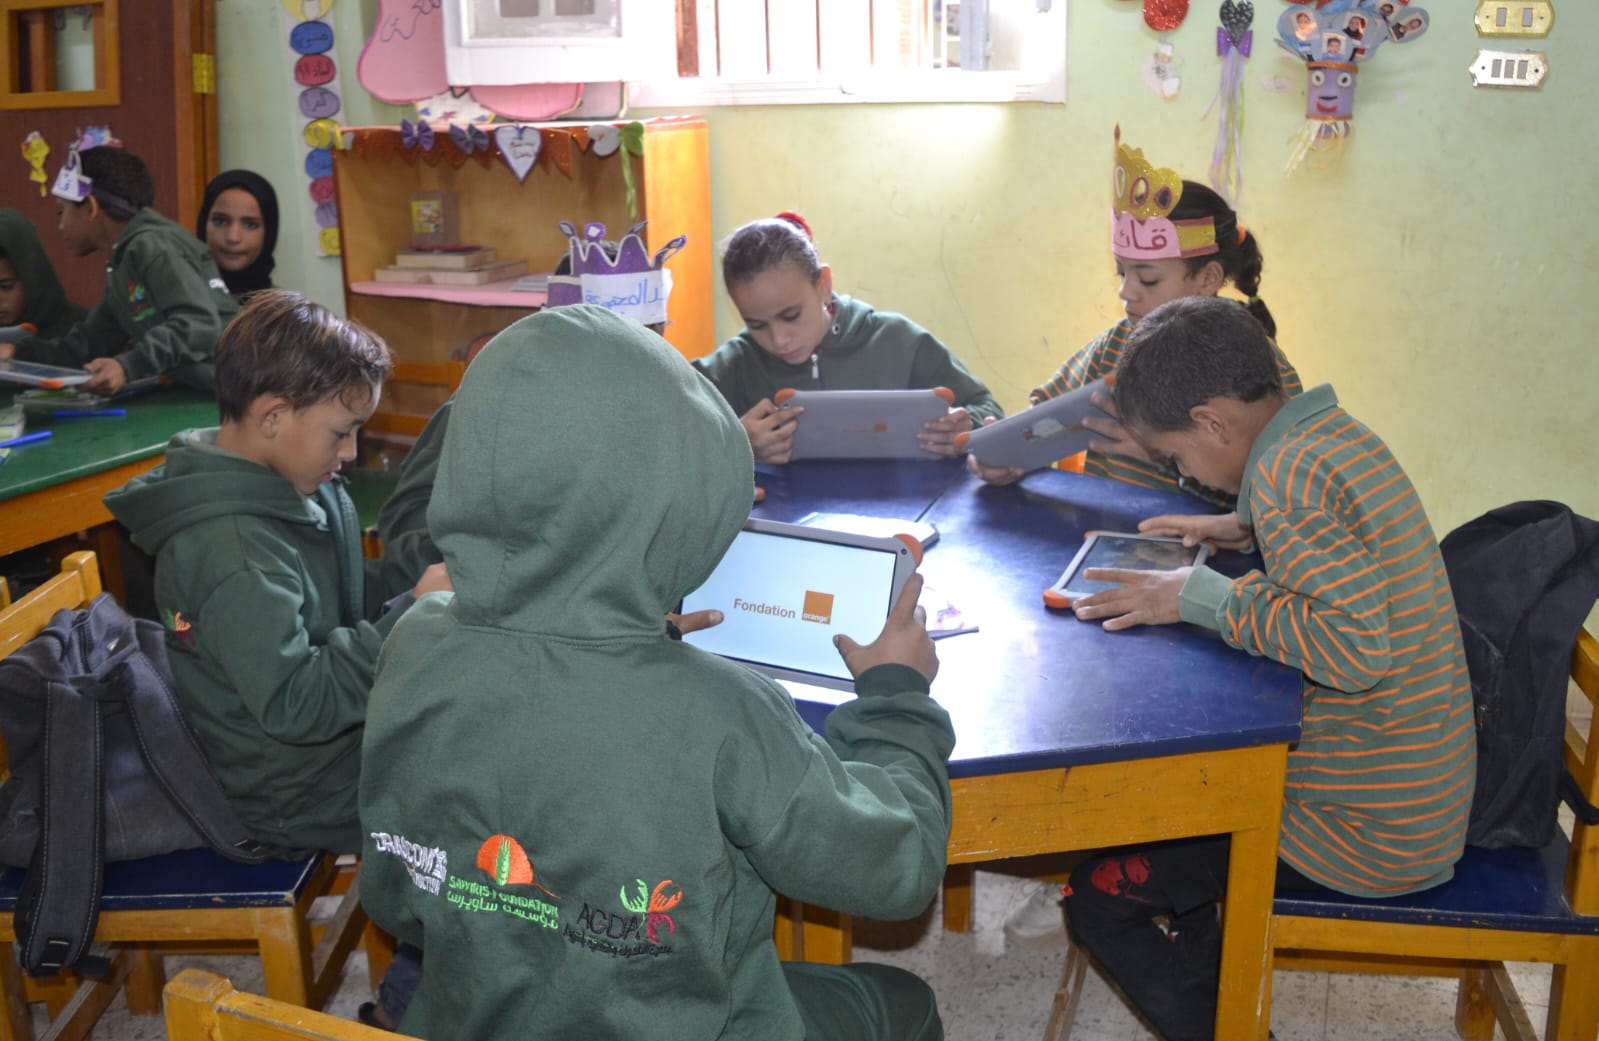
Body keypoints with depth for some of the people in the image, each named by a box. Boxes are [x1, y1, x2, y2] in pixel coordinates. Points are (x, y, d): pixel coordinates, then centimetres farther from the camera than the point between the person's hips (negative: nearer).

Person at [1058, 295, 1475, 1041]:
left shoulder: (1286, 472, -24)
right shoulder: (1336, 433, 4)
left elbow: (1359, 644, -32)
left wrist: (1201, 596, -24)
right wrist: (1247, 528, 7)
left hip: (1368, 829, -10)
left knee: (1099, 897, -6)